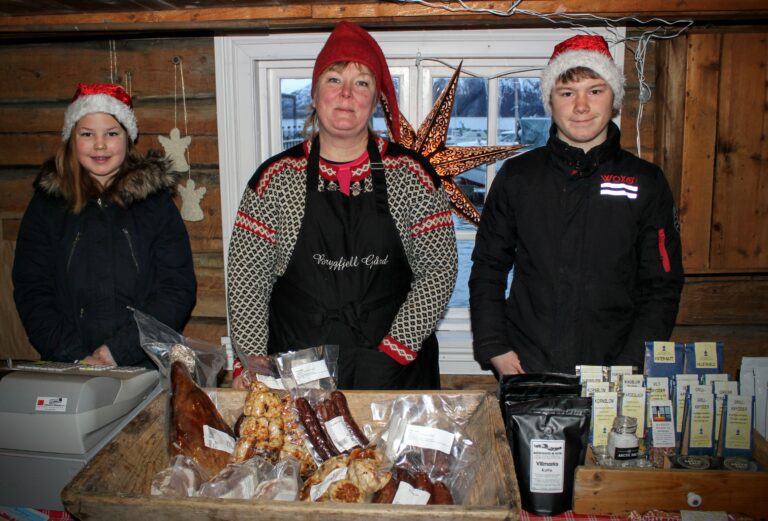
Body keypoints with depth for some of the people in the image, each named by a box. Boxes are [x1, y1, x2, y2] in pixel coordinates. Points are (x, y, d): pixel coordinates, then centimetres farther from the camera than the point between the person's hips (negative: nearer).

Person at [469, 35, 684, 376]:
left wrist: (631, 366, -8)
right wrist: (495, 349, -3)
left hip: (612, 371, 0)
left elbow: (662, 286, 2)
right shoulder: (517, 176, 2)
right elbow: (487, 268, 6)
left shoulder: (646, 181, 1)